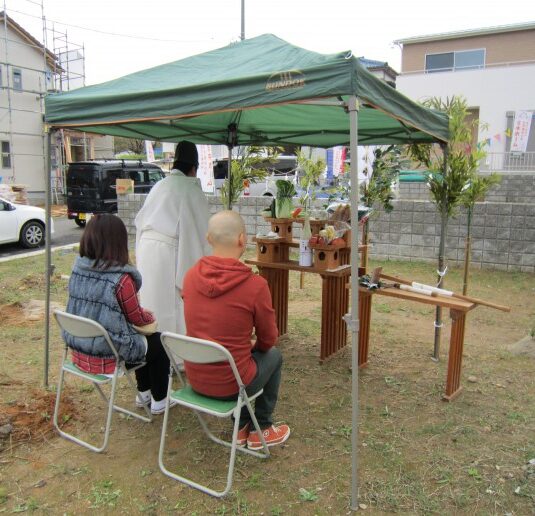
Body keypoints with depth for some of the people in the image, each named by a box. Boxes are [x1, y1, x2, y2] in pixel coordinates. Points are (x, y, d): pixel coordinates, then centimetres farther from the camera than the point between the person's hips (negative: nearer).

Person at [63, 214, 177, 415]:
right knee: (159, 342, 18)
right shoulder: (121, 279, -24)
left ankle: (143, 394, 44)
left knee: (144, 339, 28)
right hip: (106, 358, -7)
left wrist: (144, 314, 14)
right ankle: (159, 401, 31)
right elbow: (137, 318, -11)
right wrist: (151, 317, 13)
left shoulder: (78, 269, -3)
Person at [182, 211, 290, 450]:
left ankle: (242, 427, 38)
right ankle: (261, 430, 33)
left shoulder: (191, 275, -6)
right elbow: (268, 340, -6)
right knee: (273, 355, 23)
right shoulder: (255, 285, -21)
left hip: (194, 378, 5)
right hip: (230, 384, -5)